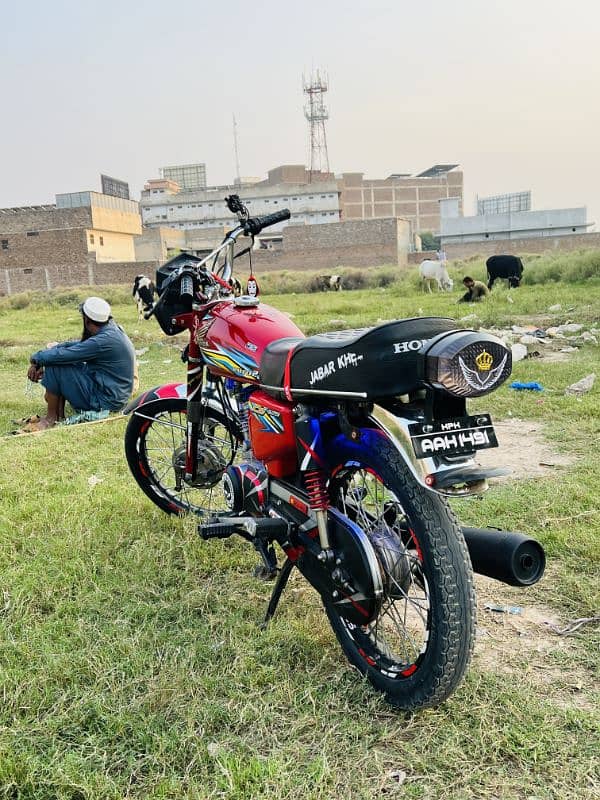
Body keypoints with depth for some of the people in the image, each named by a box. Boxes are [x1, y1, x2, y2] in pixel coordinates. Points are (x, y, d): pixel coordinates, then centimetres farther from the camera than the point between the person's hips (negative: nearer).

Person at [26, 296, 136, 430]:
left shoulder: (105, 341, -25)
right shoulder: (111, 329, 5)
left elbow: (64, 355, -23)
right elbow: (74, 346, 8)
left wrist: (37, 358, -3)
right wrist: (37, 364, 1)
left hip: (105, 402, -10)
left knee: (54, 366, -12)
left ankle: (51, 418, 2)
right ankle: (59, 413, 12)